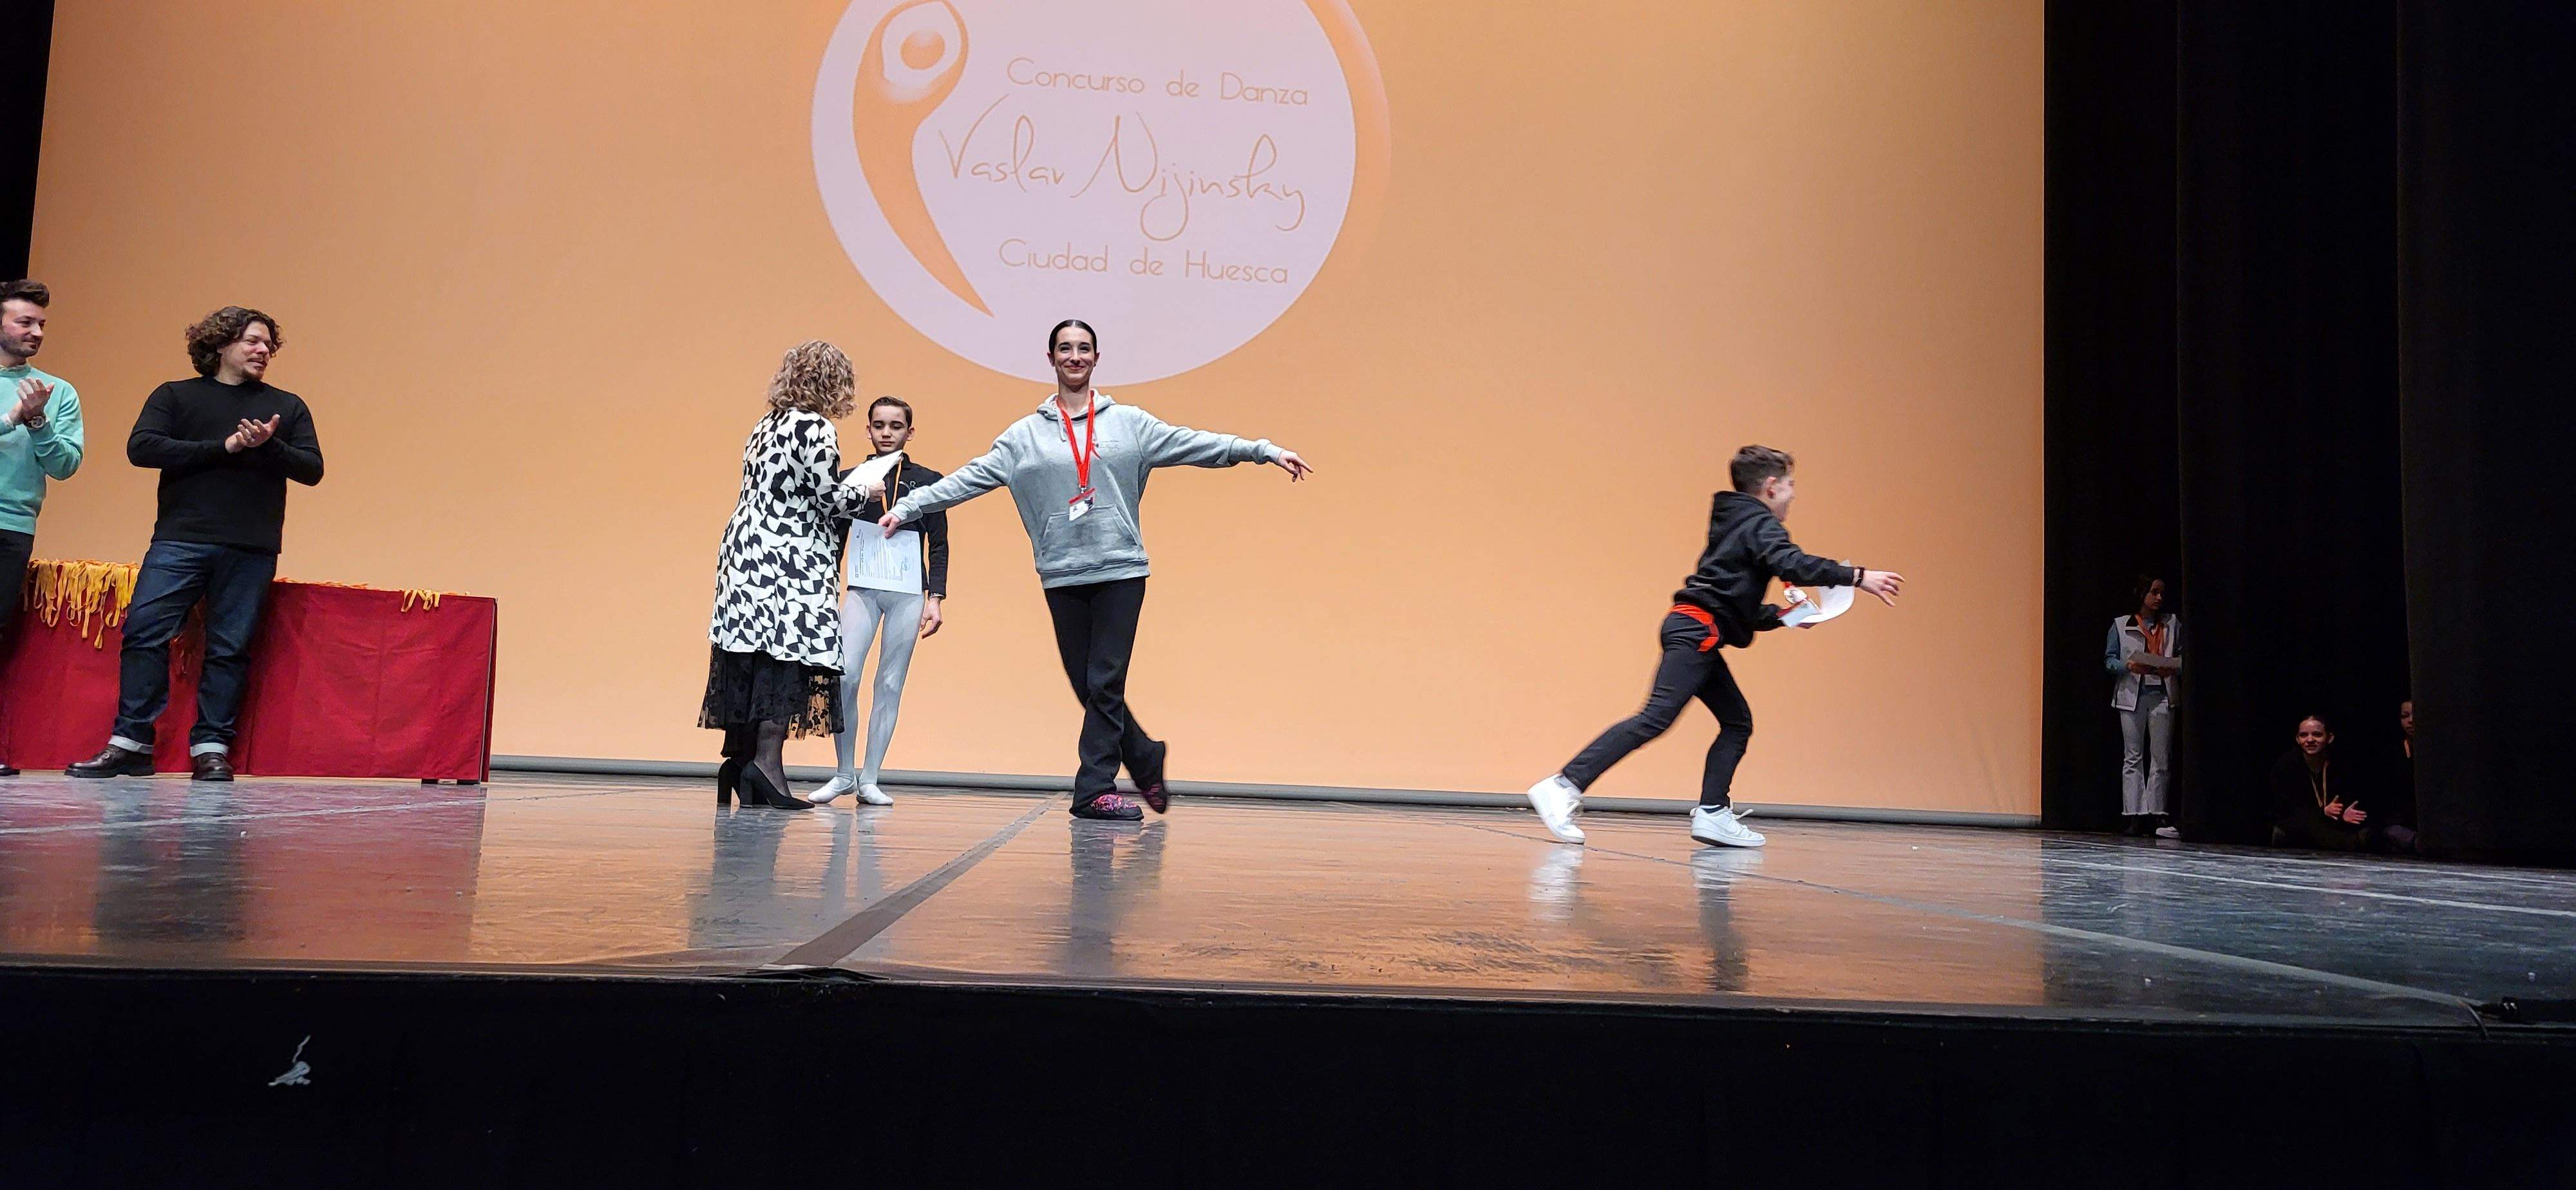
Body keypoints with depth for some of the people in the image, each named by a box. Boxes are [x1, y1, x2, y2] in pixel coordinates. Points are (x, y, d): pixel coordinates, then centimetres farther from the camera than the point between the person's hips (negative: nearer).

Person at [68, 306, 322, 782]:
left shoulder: (287, 407, 15)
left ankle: (211, 748, 4)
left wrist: (269, 446, -12)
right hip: (180, 541, -1)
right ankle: (130, 743, -2)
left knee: (230, 649, 0)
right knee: (144, 633, -8)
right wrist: (223, 447, -11)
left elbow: (312, 469, 7)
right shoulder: (175, 396, 11)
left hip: (252, 550, 1)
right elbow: (141, 447, -4)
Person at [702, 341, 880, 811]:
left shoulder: (765, 427, 16)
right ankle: (767, 760, -16)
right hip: (790, 560, -8)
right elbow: (831, 499, -11)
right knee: (790, 654, -9)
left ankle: (739, 757, 14)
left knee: (747, 659, 9)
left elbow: (780, 493, 15)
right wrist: (866, 491, 7)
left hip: (744, 552, 8)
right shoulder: (817, 428, -8)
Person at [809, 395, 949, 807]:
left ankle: (869, 780, 8)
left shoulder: (929, 481, 6)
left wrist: (935, 599, -2)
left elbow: (938, 546, 6)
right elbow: (834, 541, 11)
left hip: (909, 593, 0)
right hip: (862, 589, 0)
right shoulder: (850, 479, 9)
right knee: (845, 676, -14)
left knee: (890, 685, 1)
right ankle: (844, 774, 1)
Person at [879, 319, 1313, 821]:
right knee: (1088, 686, 3)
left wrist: (1267, 451, -3)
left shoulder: (1130, 422, 8)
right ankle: (1146, 760, 22)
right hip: (1062, 577, 2)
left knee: (1105, 685, -6)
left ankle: (1095, 790, -1)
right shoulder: (1025, 435, 10)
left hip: (1120, 571, -1)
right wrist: (907, 507, 5)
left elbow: (1197, 445, 4)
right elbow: (969, 479, 9)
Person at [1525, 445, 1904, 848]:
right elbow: (1793, 564, -21)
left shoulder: (1736, 526, 29)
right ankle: (1565, 786, -25)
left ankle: (1712, 813, 3)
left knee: (1738, 723, 11)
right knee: (1656, 718, -18)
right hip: (1698, 629, -10)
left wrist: (1784, 615, 24)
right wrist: (1858, 577, -21)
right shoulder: (1761, 525, 0)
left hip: (1693, 633, 10)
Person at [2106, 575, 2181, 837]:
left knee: (2161, 759, -1)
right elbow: (2109, 659, 4)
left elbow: (2184, 655, 9)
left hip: (2162, 695, 1)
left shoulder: (2172, 623, 12)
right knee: (2133, 757, 0)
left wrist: (2174, 668, -12)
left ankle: (2157, 815, 2)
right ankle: (2134, 816, 0)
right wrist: (2128, 666, -15)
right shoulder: (2121, 625, 7)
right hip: (2132, 695, -1)